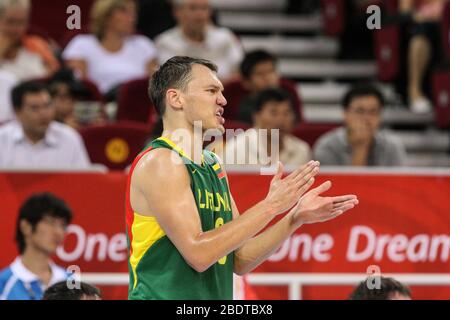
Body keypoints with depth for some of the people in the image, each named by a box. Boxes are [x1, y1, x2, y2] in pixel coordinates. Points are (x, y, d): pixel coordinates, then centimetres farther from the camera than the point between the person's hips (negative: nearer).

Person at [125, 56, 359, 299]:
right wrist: (270, 206, -18)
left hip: (216, 298, 8)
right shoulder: (159, 162, -11)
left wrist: (295, 218, 2)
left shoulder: (213, 166, 13)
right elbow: (198, 254, -20)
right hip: (164, 296, -8)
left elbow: (239, 261, 13)